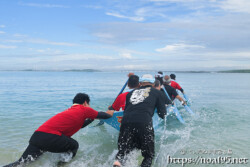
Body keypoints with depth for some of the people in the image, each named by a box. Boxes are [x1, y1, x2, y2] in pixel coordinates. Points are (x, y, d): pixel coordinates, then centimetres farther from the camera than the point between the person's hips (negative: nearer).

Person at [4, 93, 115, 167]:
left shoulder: (70, 110, 31)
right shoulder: (84, 109, 11)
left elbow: (80, 125, 47)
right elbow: (103, 115, 22)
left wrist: (92, 118, 55)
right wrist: (109, 113, 43)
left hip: (36, 135, 7)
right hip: (51, 137, -7)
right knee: (74, 146, 18)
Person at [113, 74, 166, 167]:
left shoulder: (131, 93, 26)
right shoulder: (157, 92, 20)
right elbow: (162, 114, 18)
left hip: (126, 121, 3)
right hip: (144, 123, -2)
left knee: (123, 151, 15)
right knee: (148, 155, 11)